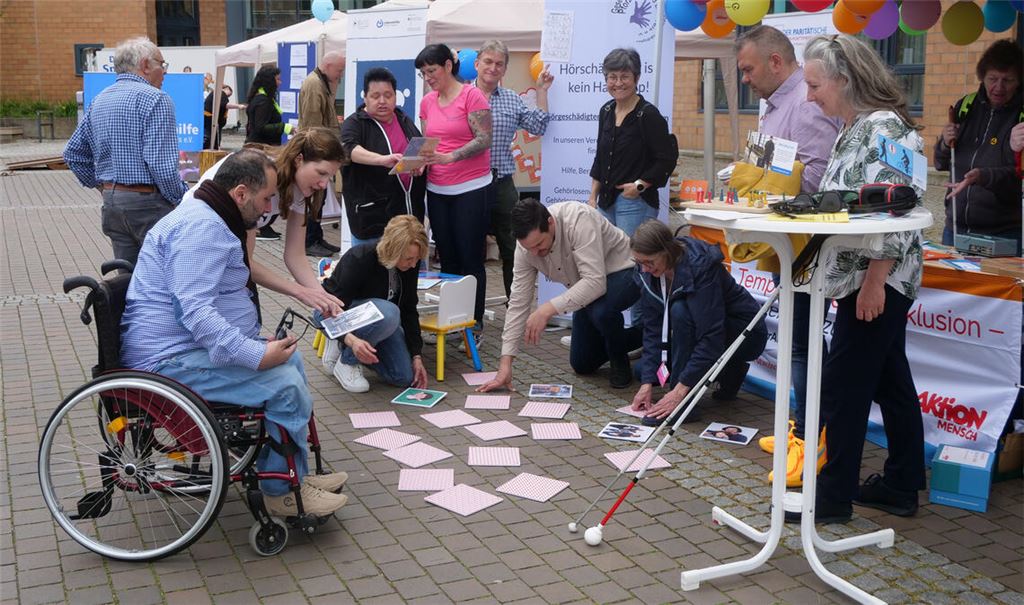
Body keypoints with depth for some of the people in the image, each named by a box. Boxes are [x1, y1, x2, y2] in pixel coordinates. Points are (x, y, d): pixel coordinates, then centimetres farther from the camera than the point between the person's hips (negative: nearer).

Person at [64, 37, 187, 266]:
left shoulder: (99, 100, 14)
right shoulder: (154, 98, -11)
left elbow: (73, 154, 20)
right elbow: (162, 164, -20)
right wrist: (182, 200, -10)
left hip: (112, 203, 8)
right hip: (148, 203, -8)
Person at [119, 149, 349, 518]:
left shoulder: (211, 220, 16)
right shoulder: (201, 226, -20)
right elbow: (194, 310, -30)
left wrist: (260, 343, 14)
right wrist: (257, 356, -31)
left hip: (194, 344, 11)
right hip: (171, 359, -11)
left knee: (291, 360, 11)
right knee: (284, 383, -19)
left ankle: (295, 473, 15)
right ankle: (283, 492, -3)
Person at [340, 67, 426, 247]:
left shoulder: (404, 120, 13)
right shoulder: (355, 123, -5)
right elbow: (349, 148, -24)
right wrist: (382, 159, -41)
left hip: (408, 210, 5)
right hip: (372, 214, -5)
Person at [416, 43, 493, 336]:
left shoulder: (472, 95, -9)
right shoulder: (427, 102, 9)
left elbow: (484, 139, -14)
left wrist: (449, 157, -25)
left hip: (471, 188, -6)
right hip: (437, 190, 6)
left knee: (470, 259, -1)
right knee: (447, 258, 10)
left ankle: (475, 323, 8)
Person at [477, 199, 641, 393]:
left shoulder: (579, 219, -36)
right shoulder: (527, 244, -18)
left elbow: (596, 282, -42)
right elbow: (518, 303, -14)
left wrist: (548, 309, -46)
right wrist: (505, 363, -19)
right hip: (587, 289, 7)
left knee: (601, 311, -39)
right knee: (582, 364, 10)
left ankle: (619, 361, -7)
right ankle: (639, 336, 31)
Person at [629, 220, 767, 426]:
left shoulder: (701, 265, -31)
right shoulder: (649, 272, -11)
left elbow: (712, 336, -34)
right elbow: (653, 328, -8)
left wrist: (680, 390, -36)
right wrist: (647, 383, -17)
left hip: (745, 334, -8)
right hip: (700, 330, 8)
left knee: (680, 310, -32)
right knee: (643, 369, -3)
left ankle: (682, 404, -24)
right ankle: (729, 371, 13)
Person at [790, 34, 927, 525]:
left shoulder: (882, 127, -16)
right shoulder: (855, 129, 14)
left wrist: (874, 281, -23)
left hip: (876, 280, -10)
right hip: (868, 279, 10)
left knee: (842, 387, -4)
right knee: (890, 382, 14)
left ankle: (833, 497, 6)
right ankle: (901, 486, 24)